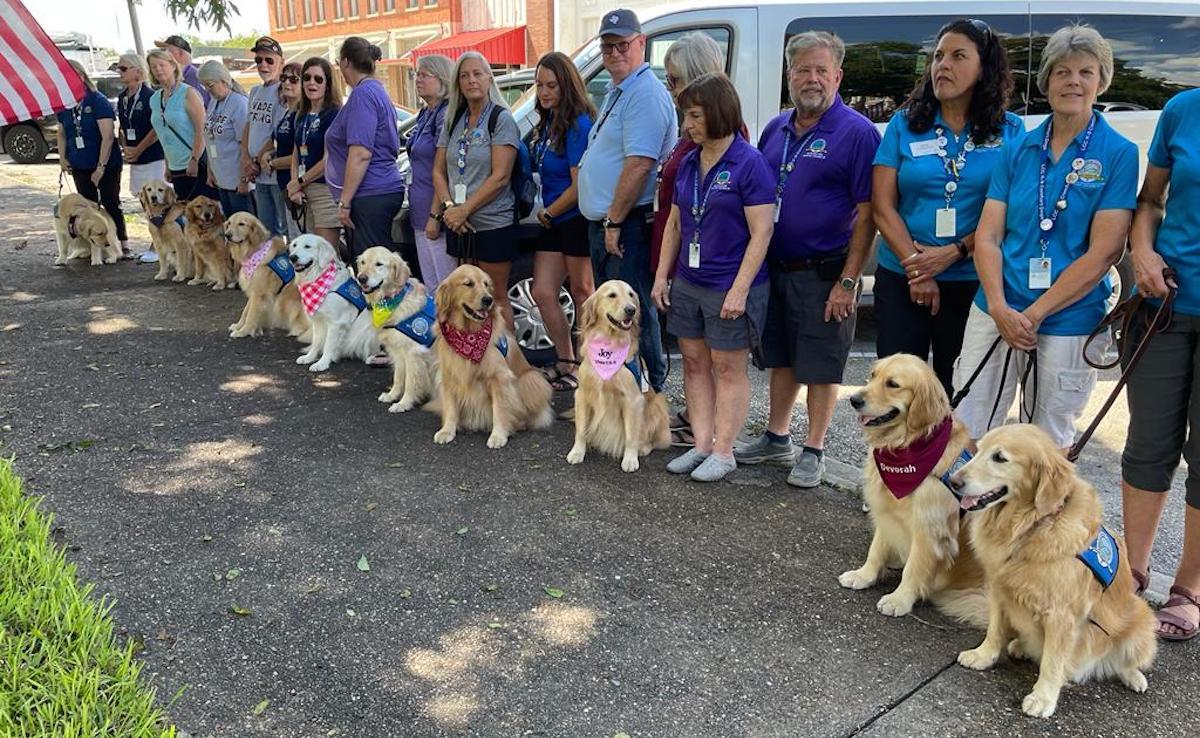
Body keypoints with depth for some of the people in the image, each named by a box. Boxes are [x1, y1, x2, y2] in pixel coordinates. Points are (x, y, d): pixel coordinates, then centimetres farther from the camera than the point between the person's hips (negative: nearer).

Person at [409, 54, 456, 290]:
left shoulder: (446, 115, -14)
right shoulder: (425, 114, 15)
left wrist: (435, 215, -21)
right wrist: (417, 208, 21)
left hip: (436, 213, -10)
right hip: (421, 212, 10)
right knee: (429, 285, 16)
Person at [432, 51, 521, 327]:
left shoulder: (501, 119, -6)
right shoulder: (454, 121, 12)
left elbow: (500, 177, -14)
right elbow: (438, 171, 11)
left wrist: (464, 209, -15)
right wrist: (449, 207, -7)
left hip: (493, 224, -6)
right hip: (459, 226, 6)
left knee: (496, 298, 0)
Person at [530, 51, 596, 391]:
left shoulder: (578, 124, -15)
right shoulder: (549, 123, 12)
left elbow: (579, 185, -18)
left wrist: (547, 213, -8)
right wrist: (545, 214, 6)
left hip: (577, 220, -9)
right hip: (554, 222, 9)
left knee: (582, 293, 2)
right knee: (543, 294, 8)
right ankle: (566, 365, 20)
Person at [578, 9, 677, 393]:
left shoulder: (646, 94, -15)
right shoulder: (615, 92, 18)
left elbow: (639, 164, -24)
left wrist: (614, 222, -21)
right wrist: (605, 221, 17)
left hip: (627, 225, -11)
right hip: (603, 223, 11)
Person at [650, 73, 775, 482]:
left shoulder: (749, 163, -13)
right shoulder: (688, 163, 8)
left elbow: (761, 233, -16)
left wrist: (740, 289, -20)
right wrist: (662, 275, 11)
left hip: (730, 286, -7)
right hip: (687, 283, 7)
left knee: (727, 369, 4)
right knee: (694, 363, 11)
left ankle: (723, 452, 13)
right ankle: (702, 445, 21)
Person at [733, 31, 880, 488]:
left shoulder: (856, 133, -10)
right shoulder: (776, 129, 10)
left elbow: (867, 214, -13)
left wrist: (848, 282, -17)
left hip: (824, 274, -6)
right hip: (774, 268, 6)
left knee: (820, 366, 4)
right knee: (781, 359, 17)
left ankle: (813, 452, 18)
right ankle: (776, 439, 32)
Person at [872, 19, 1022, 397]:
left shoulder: (1010, 130, 2)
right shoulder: (904, 124, 3)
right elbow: (883, 206, -2)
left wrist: (954, 252, -15)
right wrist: (916, 268, -10)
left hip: (974, 283, 0)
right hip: (902, 279, 0)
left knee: (958, 390, 10)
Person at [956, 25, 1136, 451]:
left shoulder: (1119, 154, -3)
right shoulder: (1019, 150, 6)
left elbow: (1103, 253, -9)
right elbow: (987, 236, 2)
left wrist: (1034, 313, -13)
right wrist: (999, 308, -12)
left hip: (1067, 322, -2)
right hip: (997, 312, 2)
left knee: (1049, 444, 11)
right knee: (964, 434, 2)